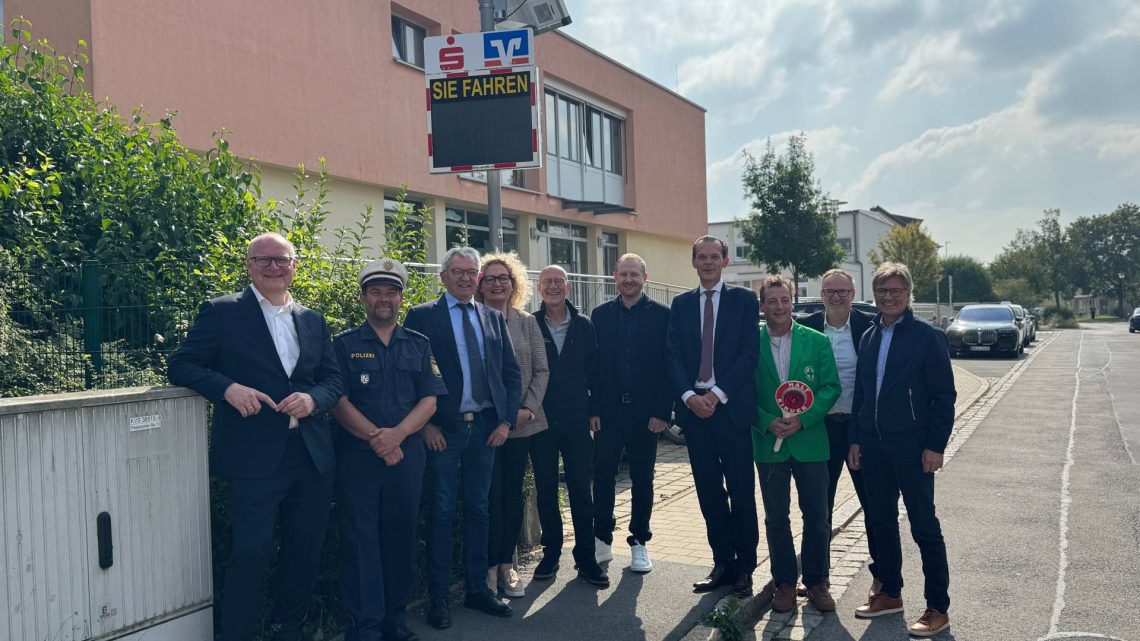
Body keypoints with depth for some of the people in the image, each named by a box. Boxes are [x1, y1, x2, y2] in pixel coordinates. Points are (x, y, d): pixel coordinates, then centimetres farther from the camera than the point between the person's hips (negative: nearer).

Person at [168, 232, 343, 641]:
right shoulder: (222, 312, 1)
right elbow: (181, 365, -2)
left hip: (313, 455, 5)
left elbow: (334, 377, 12)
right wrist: (229, 388, -19)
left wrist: (313, 398, -10)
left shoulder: (313, 320, 14)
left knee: (305, 550, 12)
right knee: (251, 552, -8)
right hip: (255, 456, -5)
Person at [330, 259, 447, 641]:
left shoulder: (419, 346, 10)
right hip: (358, 453, -2)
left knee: (400, 537, 9)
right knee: (361, 538, 1)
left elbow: (429, 399, 2)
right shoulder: (344, 345, 4)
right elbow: (339, 401, -4)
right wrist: (375, 437, -16)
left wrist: (398, 432, -15)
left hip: (407, 453, 2)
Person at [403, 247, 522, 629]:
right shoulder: (422, 317, -1)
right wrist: (426, 424, -10)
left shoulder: (493, 318, 11)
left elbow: (511, 372, 11)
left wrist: (507, 420, 2)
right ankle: (438, 596, 13)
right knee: (442, 512, 2)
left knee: (478, 509, 12)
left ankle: (477, 589, 23)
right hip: (443, 429, -4)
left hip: (486, 427, 4)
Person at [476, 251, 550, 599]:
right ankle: (490, 567, 12)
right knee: (491, 493, -1)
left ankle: (507, 563, 20)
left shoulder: (527, 322, 8)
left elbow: (541, 371, 7)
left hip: (521, 422, 3)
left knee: (513, 492, 9)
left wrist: (529, 409, -7)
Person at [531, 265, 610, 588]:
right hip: (541, 420, -1)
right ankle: (551, 552, 23)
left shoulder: (584, 325, 5)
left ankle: (586, 558, 14)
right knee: (545, 491, 9)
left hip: (577, 419, 1)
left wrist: (594, 411, 2)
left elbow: (593, 371, 7)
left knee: (581, 490, 4)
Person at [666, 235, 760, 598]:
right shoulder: (681, 304, 12)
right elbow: (674, 356, 5)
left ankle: (744, 567, 13)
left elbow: (749, 353, -5)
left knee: (741, 491, 1)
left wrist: (716, 394, -14)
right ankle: (723, 563, 19)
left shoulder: (744, 300, 3)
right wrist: (689, 396, -11)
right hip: (694, 406, 3)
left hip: (732, 407, -3)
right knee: (708, 490, 8)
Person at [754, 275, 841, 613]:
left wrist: (802, 419, -14)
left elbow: (831, 387, -2)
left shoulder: (817, 341, 1)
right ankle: (784, 582, 21)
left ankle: (817, 581, 22)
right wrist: (767, 422, -15)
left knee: (817, 517, 7)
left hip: (810, 441, 0)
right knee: (776, 518, 8)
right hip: (768, 443, 0)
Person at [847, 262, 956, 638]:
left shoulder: (927, 337, -6)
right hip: (873, 447, 6)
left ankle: (938, 608, 11)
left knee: (924, 527, 1)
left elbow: (945, 395, -8)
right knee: (881, 522, 14)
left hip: (912, 446, -6)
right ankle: (890, 593, 28)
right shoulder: (868, 338, 11)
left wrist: (935, 446, -13)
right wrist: (855, 440, 10)